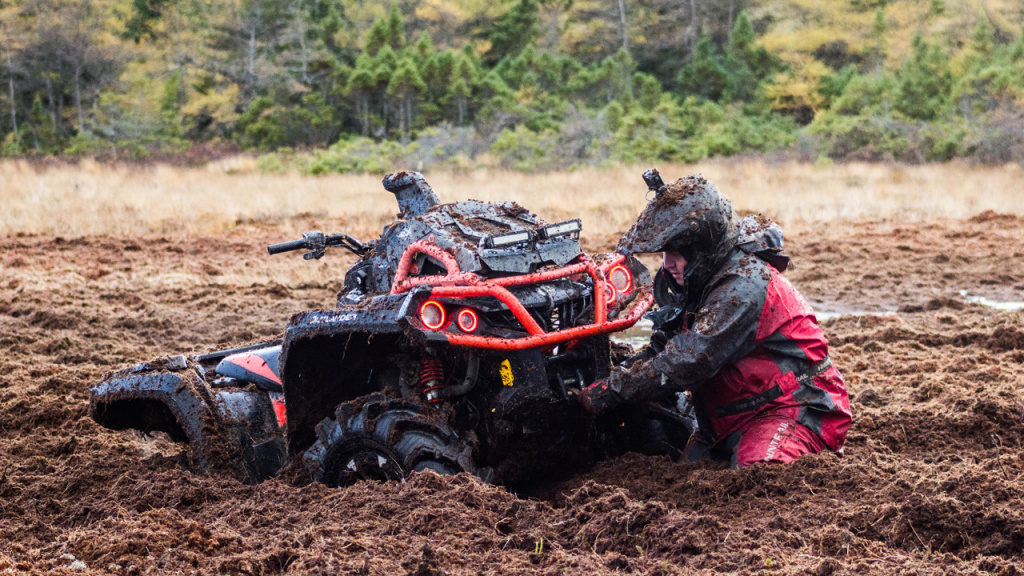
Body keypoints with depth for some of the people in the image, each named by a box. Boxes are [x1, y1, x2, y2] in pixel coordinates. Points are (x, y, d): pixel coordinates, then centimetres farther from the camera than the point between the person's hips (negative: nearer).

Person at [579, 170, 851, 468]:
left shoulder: (743, 286, -24)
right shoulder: (704, 279, 9)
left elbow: (689, 361, -28)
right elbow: (671, 348, 15)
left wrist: (613, 391, -22)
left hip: (793, 407, -9)